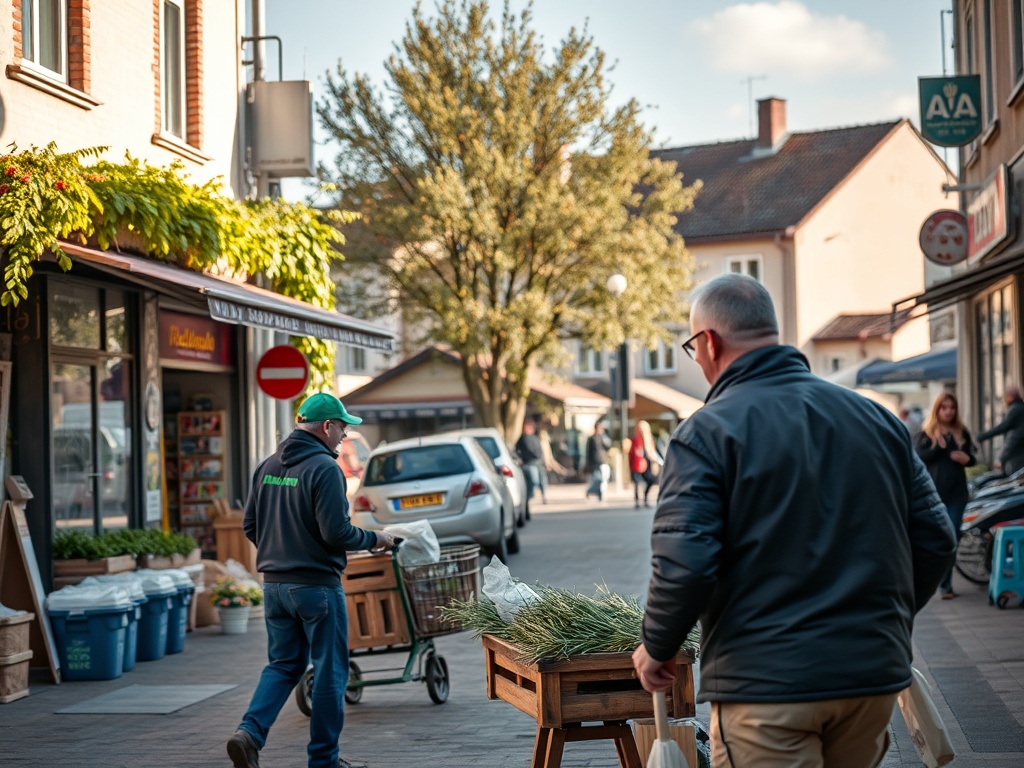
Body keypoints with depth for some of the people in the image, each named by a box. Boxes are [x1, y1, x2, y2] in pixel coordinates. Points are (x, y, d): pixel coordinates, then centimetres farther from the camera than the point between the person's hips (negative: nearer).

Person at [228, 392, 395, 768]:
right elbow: (337, 533, -19)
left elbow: (250, 525, 12)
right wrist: (375, 539, -3)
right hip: (316, 584, -7)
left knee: (283, 664, 16)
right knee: (329, 670, 6)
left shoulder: (268, 466, 7)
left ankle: (249, 733, -3)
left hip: (274, 583, 7)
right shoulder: (324, 469, -15)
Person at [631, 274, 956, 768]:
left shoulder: (707, 433, -10)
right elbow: (935, 538, 11)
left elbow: (684, 564, -18)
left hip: (764, 683, -6)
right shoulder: (875, 418, 8)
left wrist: (657, 648, 0)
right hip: (875, 674, 6)